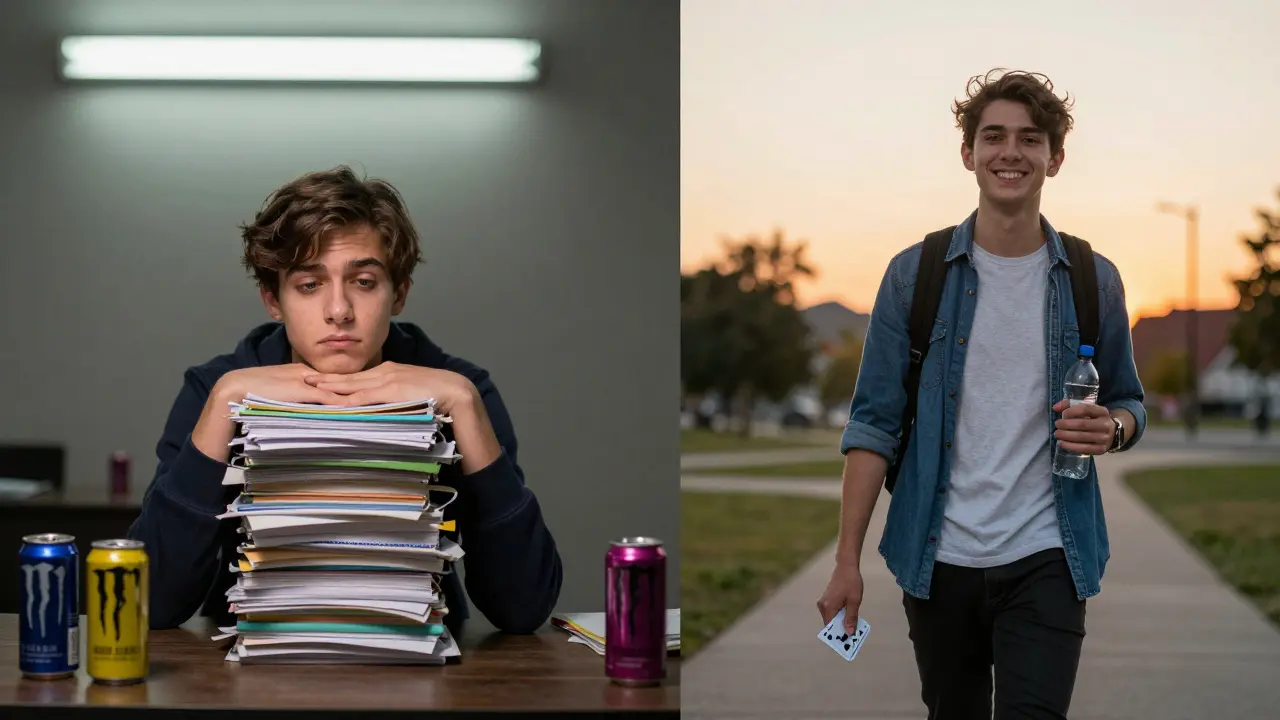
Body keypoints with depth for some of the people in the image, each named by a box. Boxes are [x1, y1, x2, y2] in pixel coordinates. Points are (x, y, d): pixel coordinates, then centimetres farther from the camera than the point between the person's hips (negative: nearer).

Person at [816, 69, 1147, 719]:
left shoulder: (1093, 281, 3)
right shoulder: (914, 275, 0)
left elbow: (1128, 403, 14)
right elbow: (874, 422, -1)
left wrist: (1111, 429, -12)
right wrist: (847, 559, -7)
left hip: (1045, 560, 0)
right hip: (940, 560, 1)